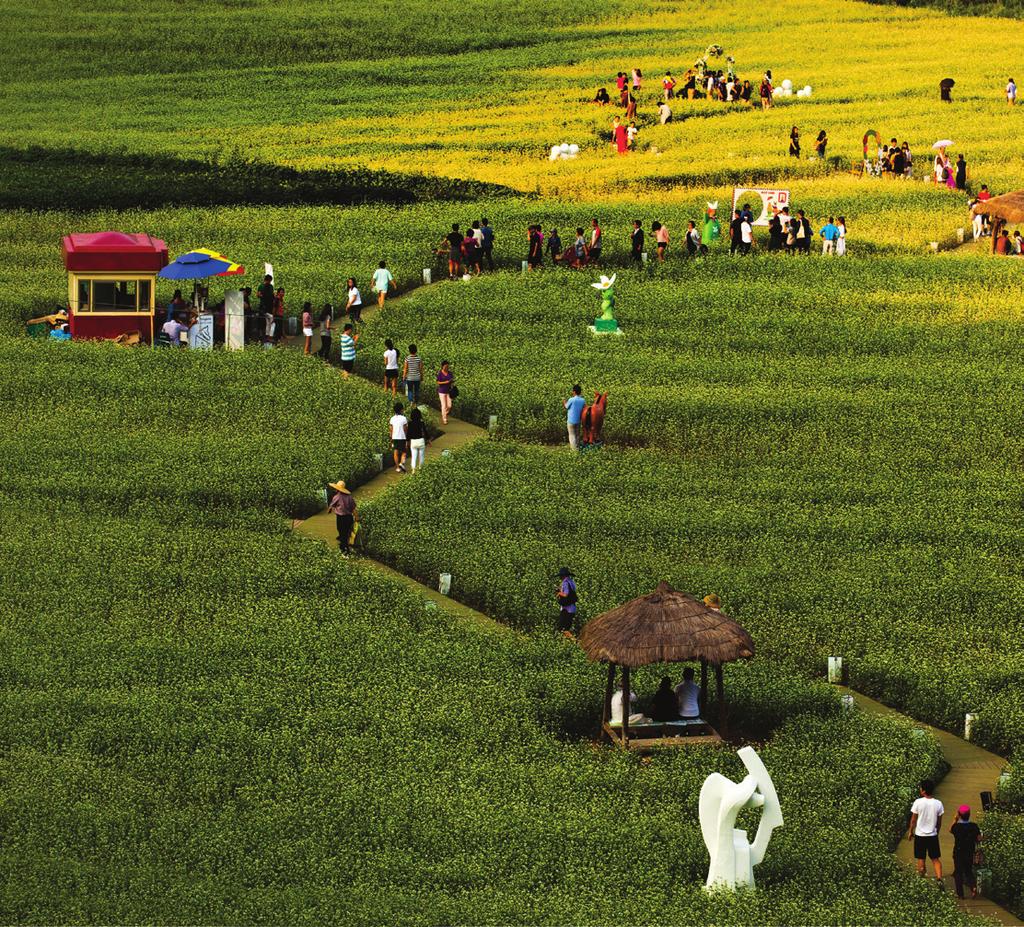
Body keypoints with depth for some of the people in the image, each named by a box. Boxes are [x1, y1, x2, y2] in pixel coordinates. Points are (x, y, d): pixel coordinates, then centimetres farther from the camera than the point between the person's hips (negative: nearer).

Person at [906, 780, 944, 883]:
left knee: (921, 859, 10)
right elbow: (939, 822, 2)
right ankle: (939, 878, -7)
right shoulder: (938, 804, -7)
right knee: (936, 859, 9)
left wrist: (910, 832, 9)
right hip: (933, 836, 2)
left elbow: (913, 820, -6)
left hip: (920, 835, -2)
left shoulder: (918, 802, -15)